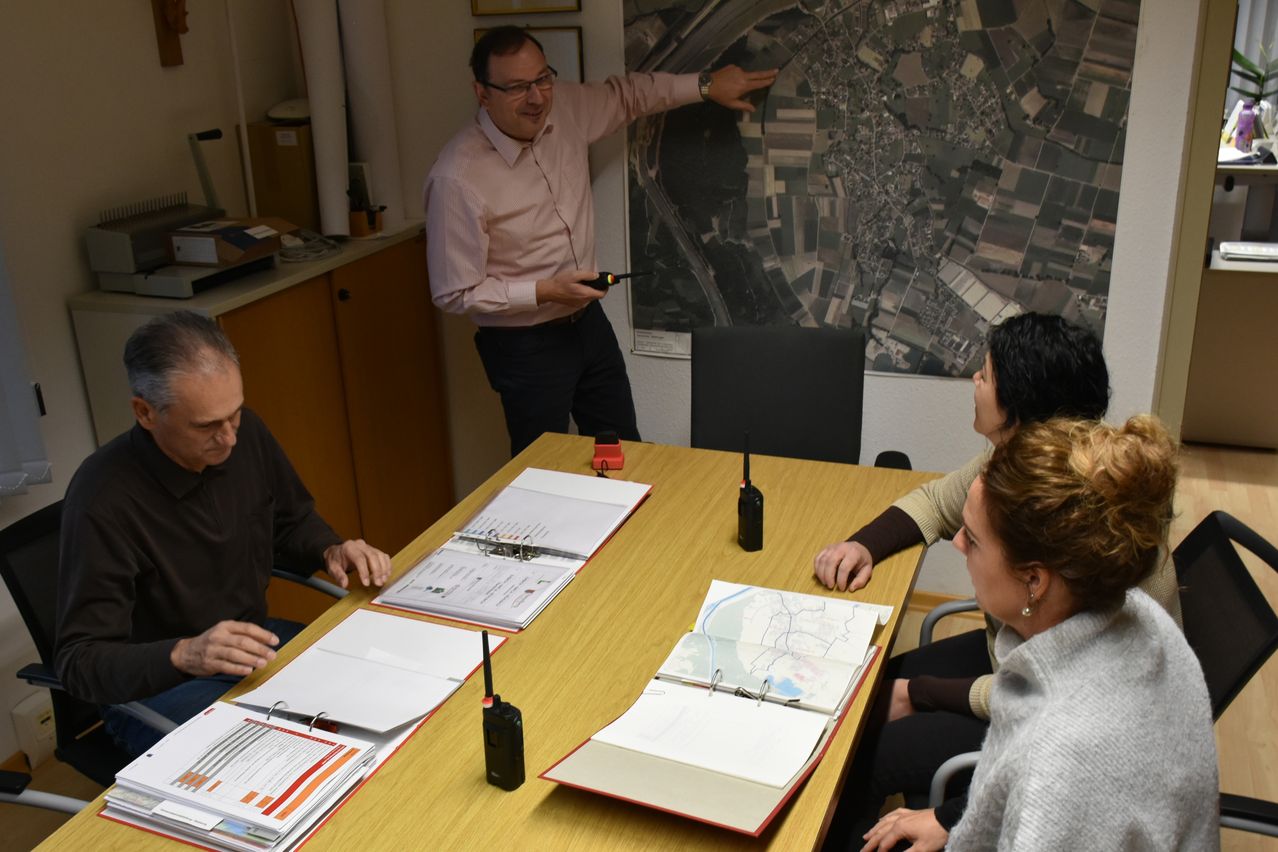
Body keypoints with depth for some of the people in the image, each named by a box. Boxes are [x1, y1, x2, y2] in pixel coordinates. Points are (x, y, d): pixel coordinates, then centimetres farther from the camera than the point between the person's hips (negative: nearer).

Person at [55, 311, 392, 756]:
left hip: (253, 644, 6)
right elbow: (79, 659, -22)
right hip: (153, 685, -6)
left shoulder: (244, 433, -7)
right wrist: (184, 654, -40)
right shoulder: (104, 499, -25)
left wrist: (331, 551, -9)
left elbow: (293, 523, 13)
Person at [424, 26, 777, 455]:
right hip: (525, 345, -6)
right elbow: (454, 293, -20)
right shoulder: (456, 178, -25)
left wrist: (706, 85, 10)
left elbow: (627, 94, 14)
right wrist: (545, 291, -23)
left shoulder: (563, 107, -7)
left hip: (588, 321, 7)